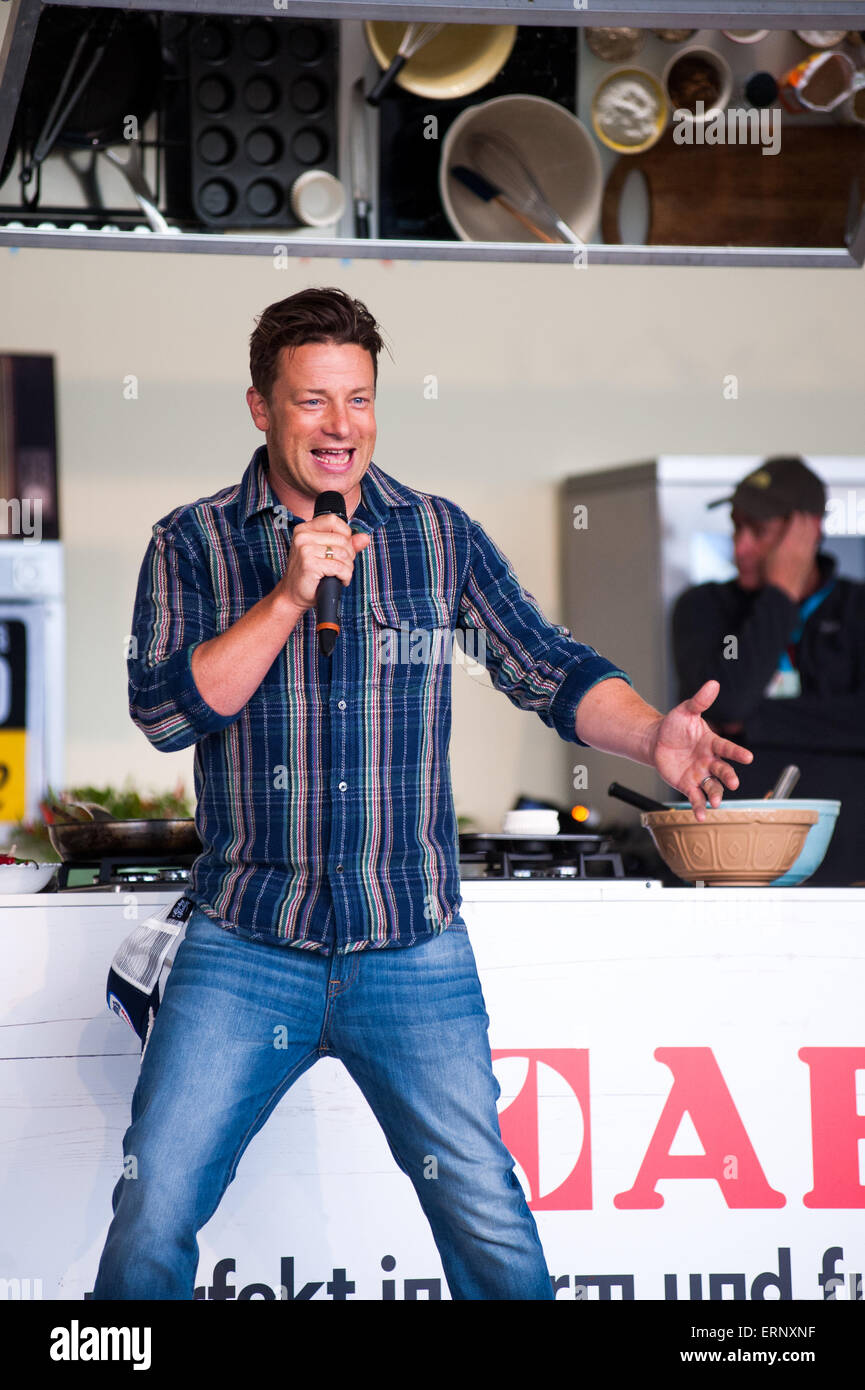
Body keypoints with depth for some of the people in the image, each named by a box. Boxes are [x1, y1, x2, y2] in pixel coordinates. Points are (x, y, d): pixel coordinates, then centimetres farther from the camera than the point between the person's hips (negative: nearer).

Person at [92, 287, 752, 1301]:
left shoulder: (443, 536, 6)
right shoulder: (192, 544, 2)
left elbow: (549, 669, 1)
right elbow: (163, 710, -10)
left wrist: (652, 736, -17)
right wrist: (290, 596, -19)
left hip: (415, 950, 1)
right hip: (244, 949, -1)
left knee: (494, 1236, 0)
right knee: (150, 1224, -1)